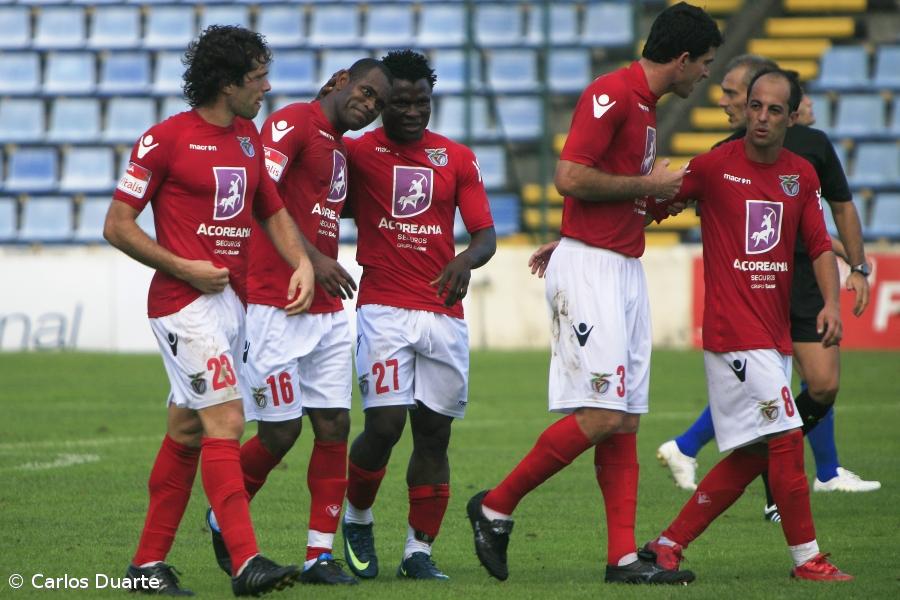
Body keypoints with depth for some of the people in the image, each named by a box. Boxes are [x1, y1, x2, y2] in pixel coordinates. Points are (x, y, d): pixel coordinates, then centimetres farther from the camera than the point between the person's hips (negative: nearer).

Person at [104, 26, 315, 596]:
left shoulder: (249, 138, 13)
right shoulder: (165, 139, -9)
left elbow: (274, 211, 23)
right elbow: (118, 225, -7)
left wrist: (302, 263, 4)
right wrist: (184, 268, -14)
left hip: (234, 299, 8)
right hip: (186, 302, -8)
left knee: (188, 429, 11)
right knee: (226, 421, -16)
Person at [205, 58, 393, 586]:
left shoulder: (341, 148, 20)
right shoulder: (293, 122, -7)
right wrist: (311, 257, -23)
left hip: (328, 312, 8)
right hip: (277, 305, -8)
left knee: (334, 427, 1)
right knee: (280, 433, -4)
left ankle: (320, 556, 6)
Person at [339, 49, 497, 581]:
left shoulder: (458, 158, 10)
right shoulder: (358, 152, 3)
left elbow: (486, 234, 6)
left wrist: (466, 259, -16)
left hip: (444, 314, 3)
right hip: (384, 310, -3)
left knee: (435, 433, 3)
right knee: (384, 425, -12)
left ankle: (419, 551, 10)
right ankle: (357, 519, 14)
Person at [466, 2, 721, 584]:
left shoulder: (646, 105, 17)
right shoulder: (611, 94, -13)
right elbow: (570, 176, -20)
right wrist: (648, 185, -12)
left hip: (627, 268, 10)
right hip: (589, 268, -10)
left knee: (625, 419, 5)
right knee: (599, 415, -13)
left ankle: (624, 556, 3)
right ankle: (495, 508, -1)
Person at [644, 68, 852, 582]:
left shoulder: (802, 174, 9)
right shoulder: (715, 166, -6)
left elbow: (820, 244, 7)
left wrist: (831, 302, -11)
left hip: (775, 335, 6)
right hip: (734, 330, -6)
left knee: (754, 454, 7)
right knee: (786, 437, -11)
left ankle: (669, 545, 14)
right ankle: (806, 557, -2)